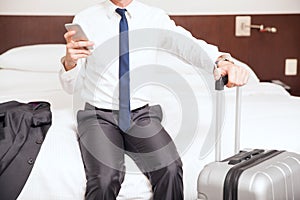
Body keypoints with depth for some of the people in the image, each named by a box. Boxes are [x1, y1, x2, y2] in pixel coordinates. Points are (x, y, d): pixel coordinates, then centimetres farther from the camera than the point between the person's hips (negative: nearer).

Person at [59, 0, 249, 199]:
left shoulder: (156, 17, 2)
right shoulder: (85, 19, -1)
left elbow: (191, 46, -16)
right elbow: (71, 86, -2)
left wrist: (222, 61, -37)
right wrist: (69, 60, -26)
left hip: (142, 114, 1)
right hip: (99, 114, -1)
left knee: (170, 169, -27)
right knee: (105, 178, -29)